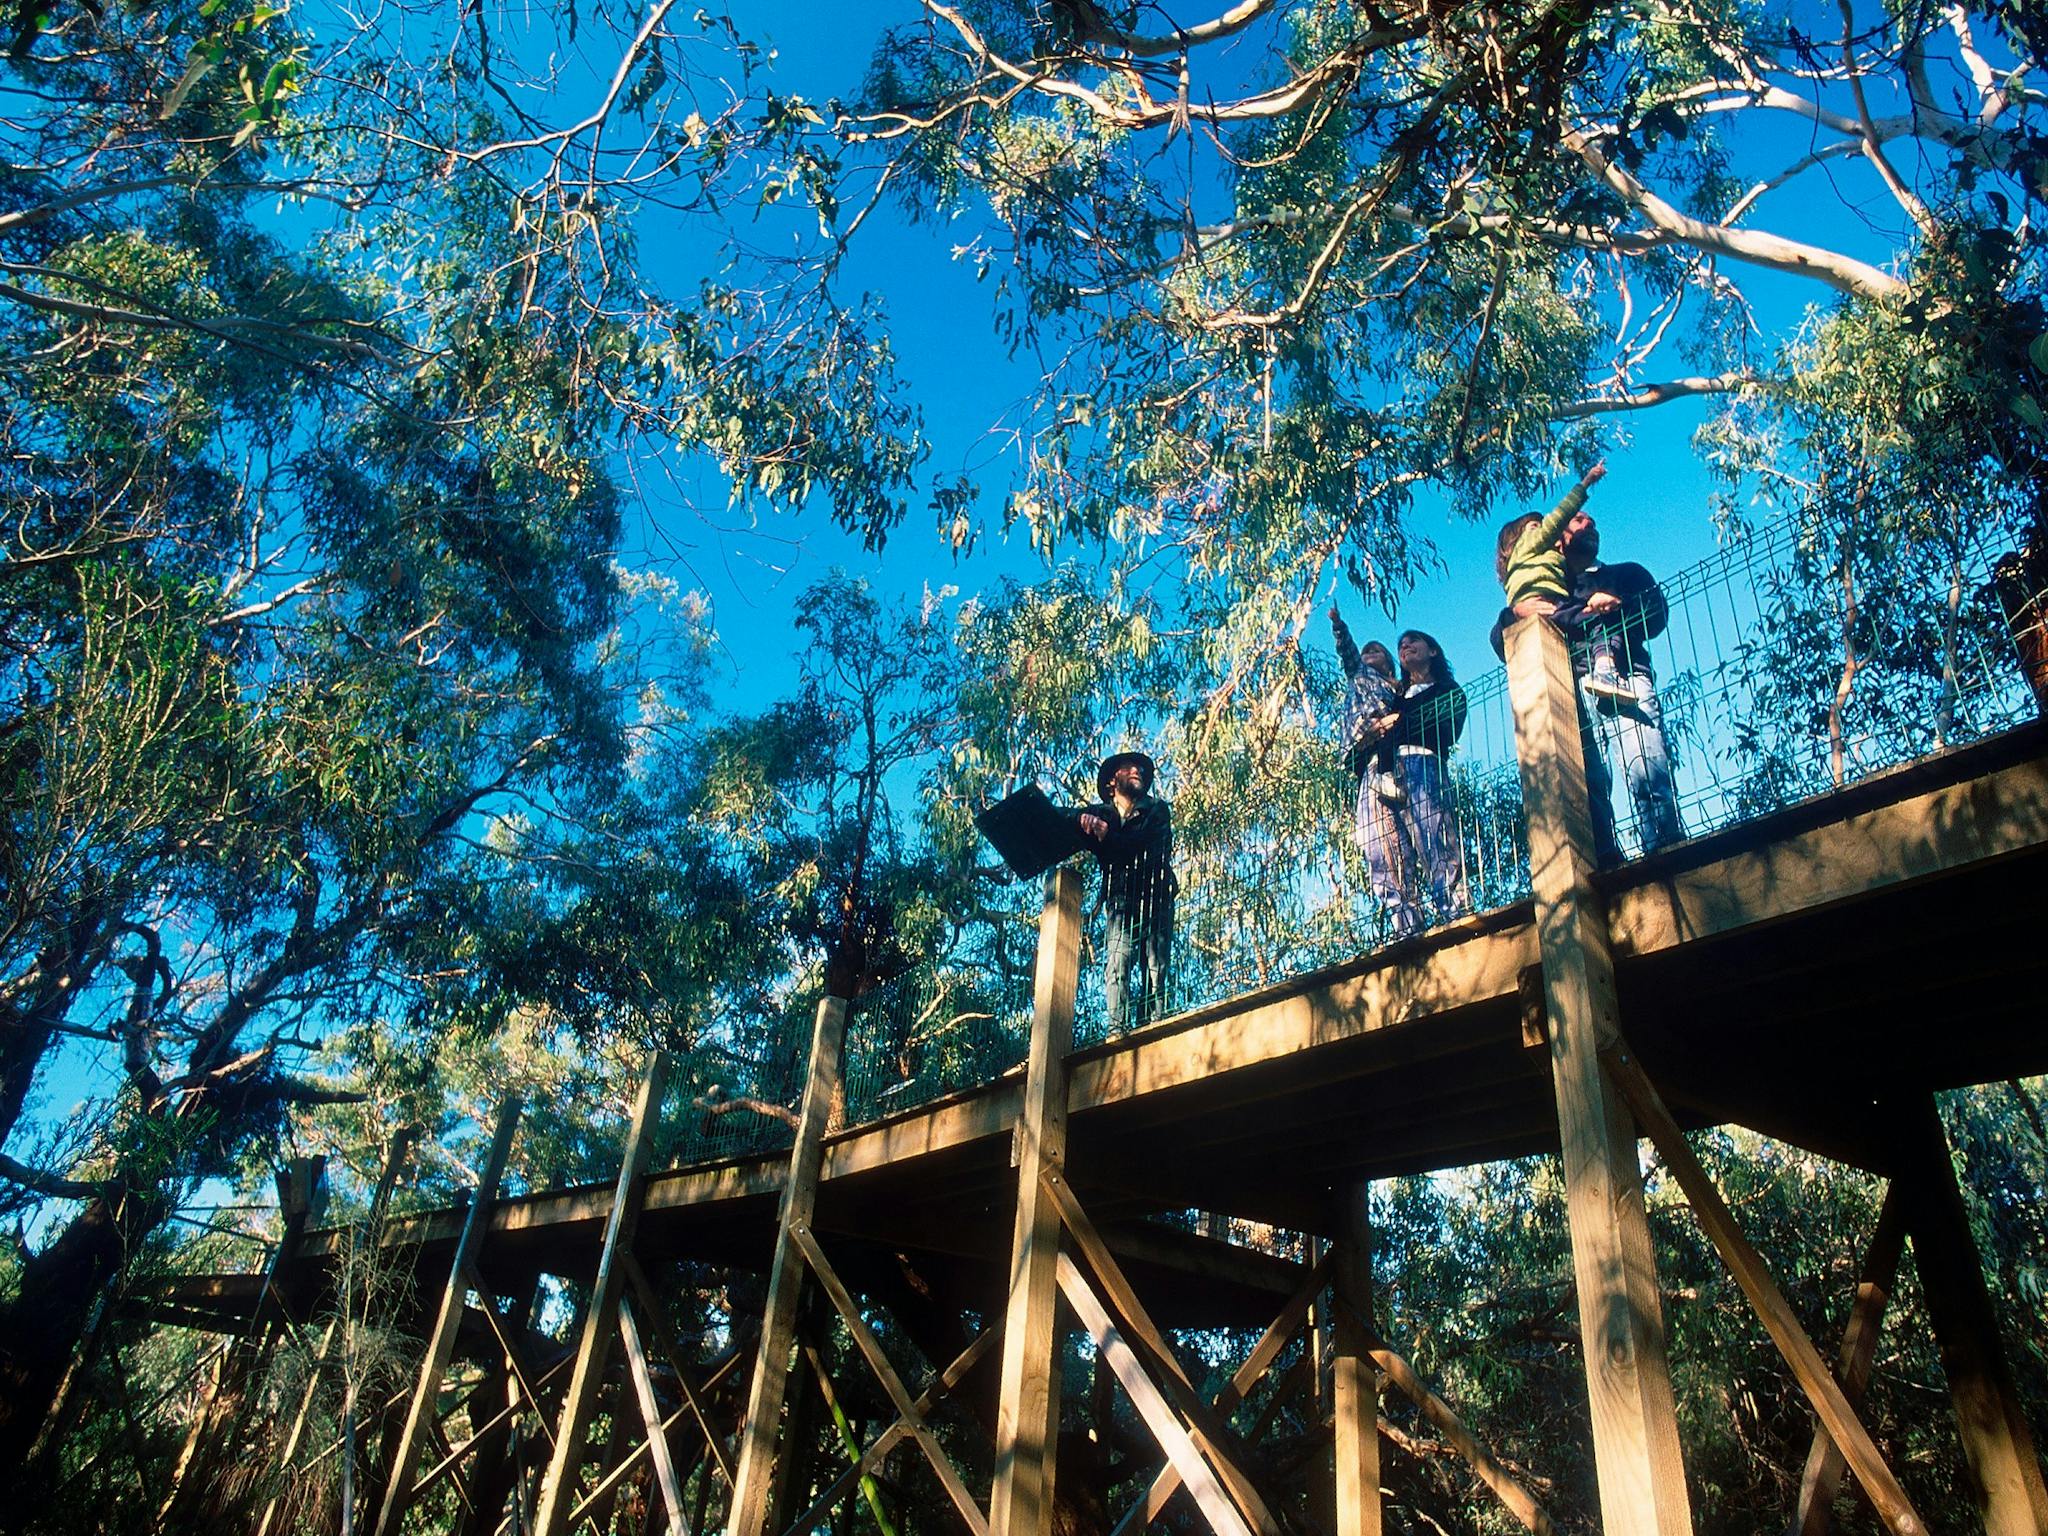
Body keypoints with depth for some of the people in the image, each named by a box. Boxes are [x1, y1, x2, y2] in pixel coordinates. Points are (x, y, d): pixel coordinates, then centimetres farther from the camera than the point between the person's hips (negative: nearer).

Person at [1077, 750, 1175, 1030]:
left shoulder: (1157, 809, 11)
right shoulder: (1098, 814, 16)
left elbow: (1143, 842, -7)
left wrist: (1106, 834, -17)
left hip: (1155, 899, 0)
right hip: (1120, 900, 0)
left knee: (1156, 969, -8)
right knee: (1117, 965, -14)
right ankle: (1118, 1028, -19)